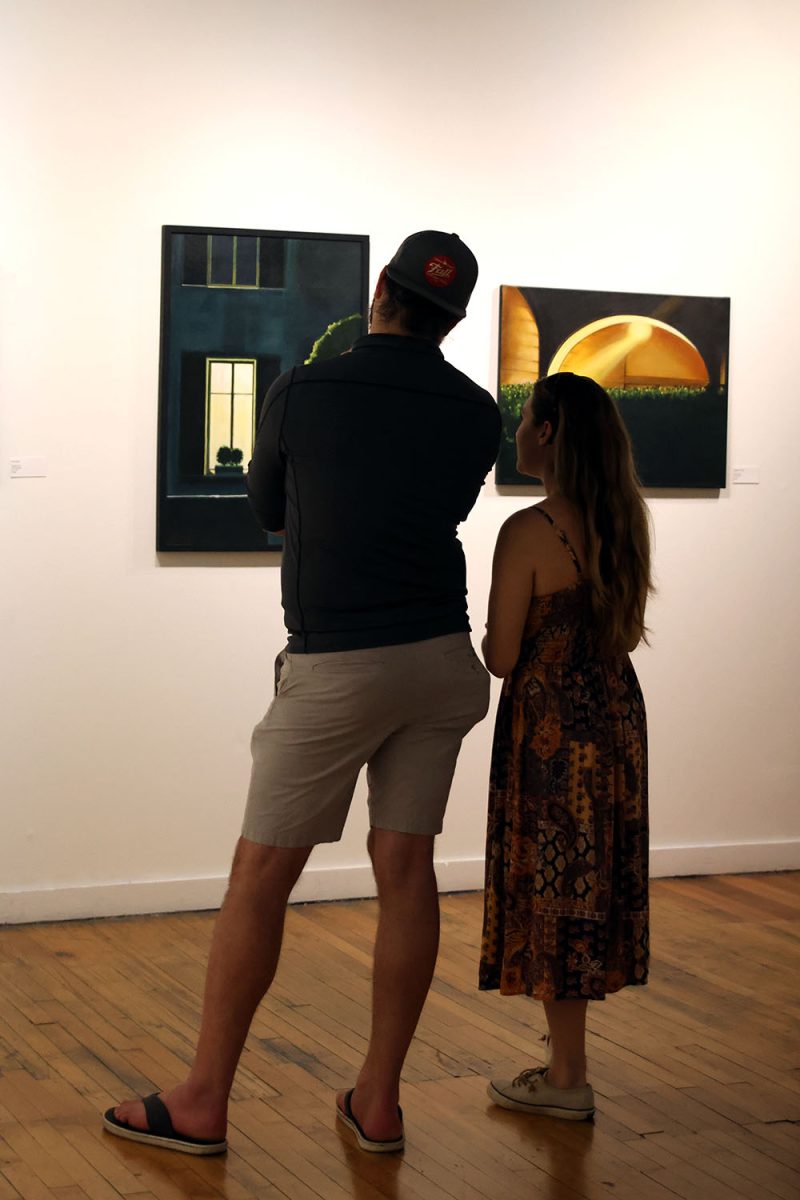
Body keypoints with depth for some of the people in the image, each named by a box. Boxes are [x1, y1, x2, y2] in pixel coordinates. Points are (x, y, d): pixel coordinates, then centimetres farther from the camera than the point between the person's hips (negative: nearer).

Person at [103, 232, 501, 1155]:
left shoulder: (300, 394, -7)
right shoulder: (476, 413, 2)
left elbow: (267, 507, 10)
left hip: (337, 664, -4)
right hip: (440, 656, 4)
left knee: (261, 876, 2)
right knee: (405, 869, 7)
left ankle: (203, 1103, 7)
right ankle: (377, 1099, 12)